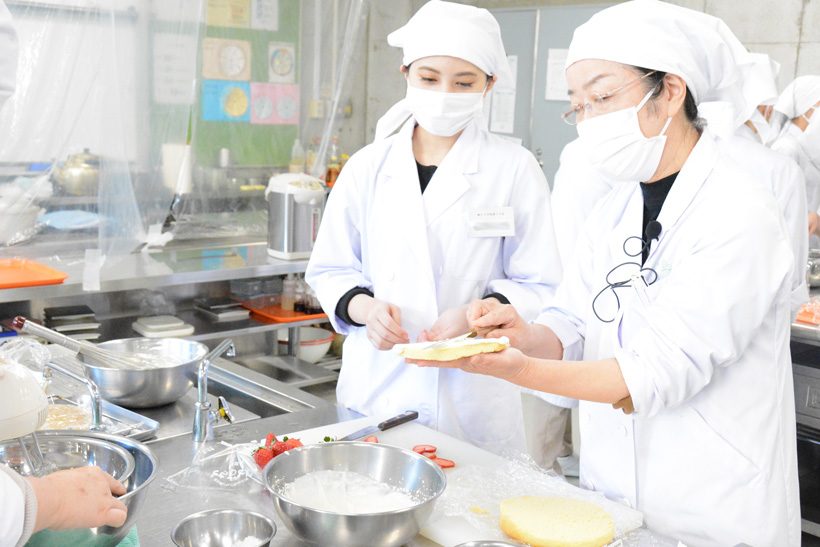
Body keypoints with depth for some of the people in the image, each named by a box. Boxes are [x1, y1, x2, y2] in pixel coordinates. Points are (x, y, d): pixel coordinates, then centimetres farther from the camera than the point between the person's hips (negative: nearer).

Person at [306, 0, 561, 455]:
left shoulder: (515, 170, -3)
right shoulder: (367, 167, 4)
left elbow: (541, 287, -1)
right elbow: (330, 271, 8)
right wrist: (363, 306, -13)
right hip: (375, 391, 2)